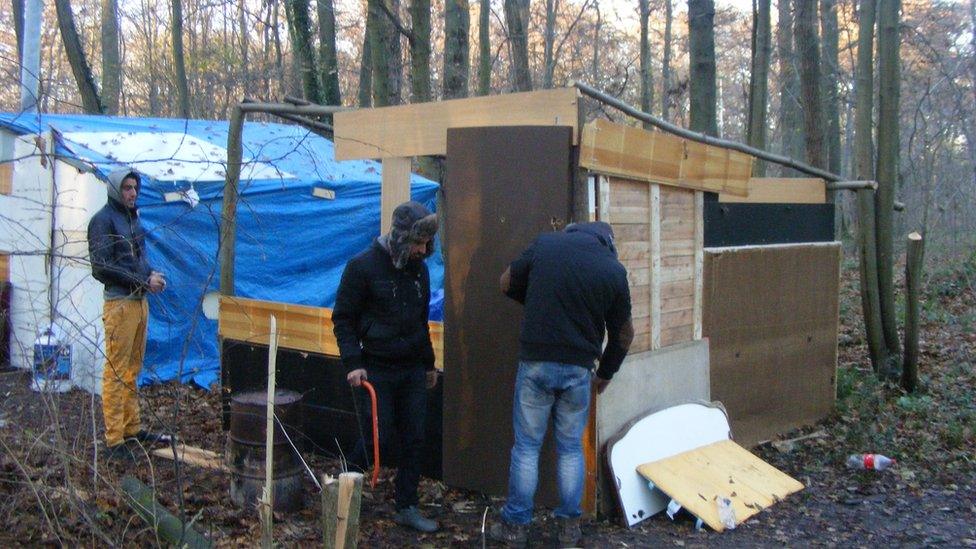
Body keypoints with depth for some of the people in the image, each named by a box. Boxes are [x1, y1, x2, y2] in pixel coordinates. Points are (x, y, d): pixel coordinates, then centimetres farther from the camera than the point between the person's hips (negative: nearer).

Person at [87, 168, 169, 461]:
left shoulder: (132, 217, 16)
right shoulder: (103, 220, -8)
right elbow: (102, 266, -15)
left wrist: (152, 274, 2)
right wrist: (143, 281, -15)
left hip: (140, 300, 8)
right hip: (119, 302, -8)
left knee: (133, 369, 14)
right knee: (116, 372, -5)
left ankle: (132, 427, 23)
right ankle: (114, 439, -1)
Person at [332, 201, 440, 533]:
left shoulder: (418, 268, 8)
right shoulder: (363, 266, -11)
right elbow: (342, 319, -7)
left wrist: (429, 363, 21)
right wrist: (353, 363, -16)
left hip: (413, 370, 6)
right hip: (377, 370, -5)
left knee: (414, 439, 5)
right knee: (381, 436, -3)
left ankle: (407, 508, 16)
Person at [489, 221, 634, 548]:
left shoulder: (544, 244, -2)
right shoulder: (614, 271, -2)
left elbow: (507, 284, 10)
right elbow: (624, 333, 7)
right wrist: (606, 373, 22)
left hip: (536, 362, 0)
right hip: (578, 368, 0)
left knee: (526, 446, 9)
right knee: (571, 448, 14)